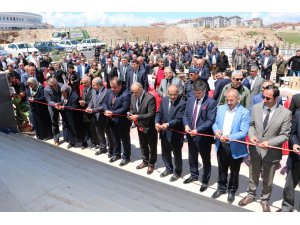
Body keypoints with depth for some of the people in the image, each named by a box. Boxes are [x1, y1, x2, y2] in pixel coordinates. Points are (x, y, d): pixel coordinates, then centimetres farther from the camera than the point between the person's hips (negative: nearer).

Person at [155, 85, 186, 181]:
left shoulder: (182, 103, -19)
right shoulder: (164, 100, 1)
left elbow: (178, 119, -24)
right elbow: (159, 113, 5)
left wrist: (168, 124, -38)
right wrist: (157, 122, -14)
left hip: (175, 134, -6)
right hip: (164, 132, 6)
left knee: (177, 154, 14)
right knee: (165, 153, 22)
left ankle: (177, 172, 36)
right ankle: (169, 169, 45)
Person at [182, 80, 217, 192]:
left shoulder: (211, 102, -15)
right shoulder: (190, 99, 4)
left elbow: (210, 121, -19)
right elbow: (185, 114, 8)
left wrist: (198, 130, -27)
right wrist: (186, 125, -10)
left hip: (203, 136, -6)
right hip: (190, 134, 6)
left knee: (205, 159, 12)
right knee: (192, 157, 22)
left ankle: (205, 180, 30)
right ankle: (194, 175, 44)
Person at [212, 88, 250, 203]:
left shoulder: (244, 113, -13)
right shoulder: (220, 108, 4)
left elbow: (243, 132, -20)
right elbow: (215, 123, 10)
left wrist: (229, 137, -32)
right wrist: (216, 130, -13)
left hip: (235, 148, -4)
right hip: (221, 145, 4)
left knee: (234, 171, 16)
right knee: (221, 169, 20)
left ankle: (232, 191, 37)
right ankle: (221, 188, 41)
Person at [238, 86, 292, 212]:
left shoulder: (286, 113, -15)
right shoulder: (256, 108, -7)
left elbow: (285, 135, -12)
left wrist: (269, 143, -26)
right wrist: (251, 136, -16)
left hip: (272, 152, -2)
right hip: (255, 149, 2)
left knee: (268, 180, 18)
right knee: (253, 175, 22)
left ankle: (265, 200, 42)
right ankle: (251, 194, 46)